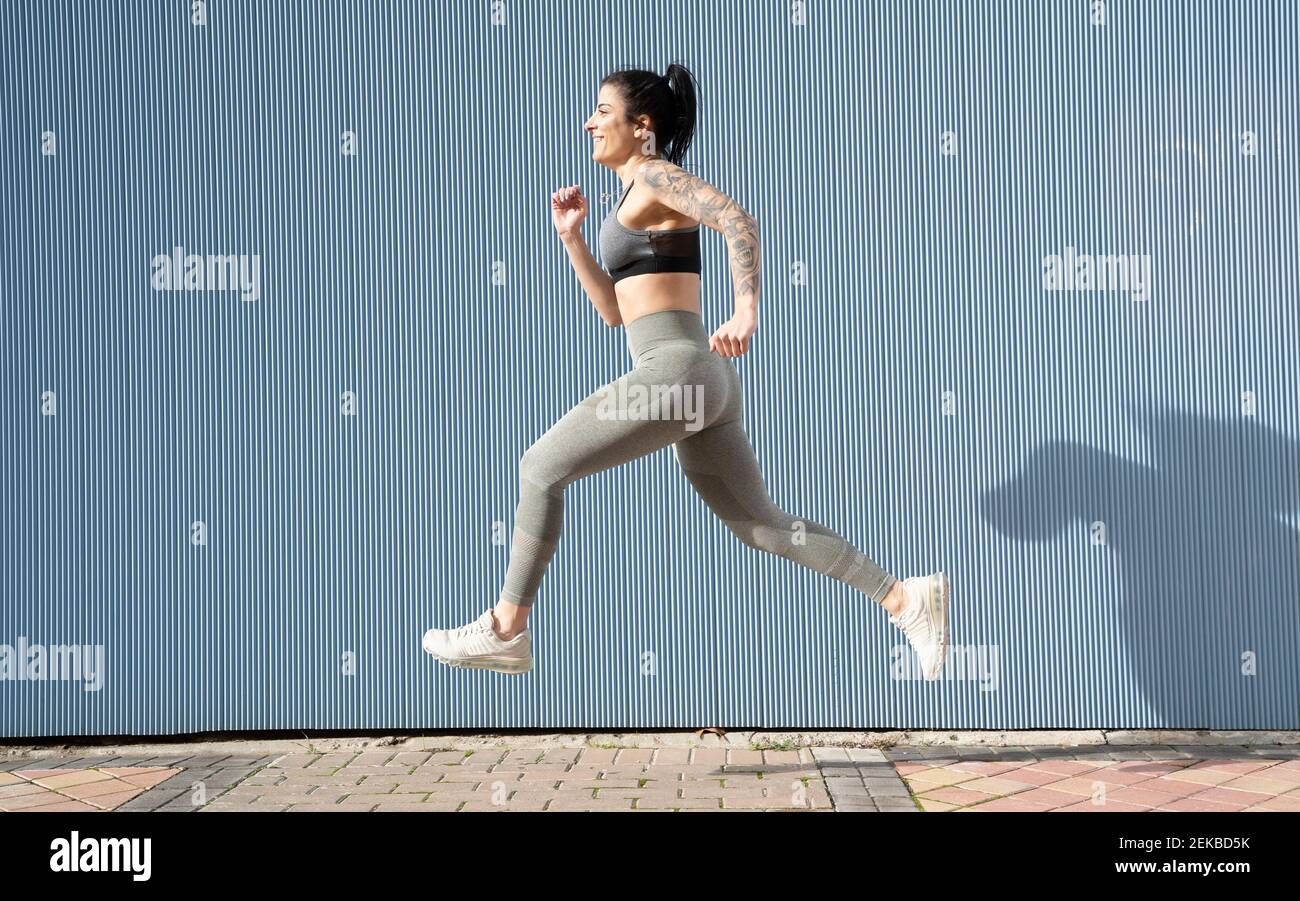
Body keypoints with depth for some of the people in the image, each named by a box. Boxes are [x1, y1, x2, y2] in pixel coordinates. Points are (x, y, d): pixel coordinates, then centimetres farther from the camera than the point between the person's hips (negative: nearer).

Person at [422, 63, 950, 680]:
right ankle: (905, 598, 12)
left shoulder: (655, 176, -2)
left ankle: (506, 629, 7)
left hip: (676, 369, -10)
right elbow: (615, 310, 25)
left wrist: (745, 311, -31)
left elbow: (737, 219, -20)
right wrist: (571, 236, 19)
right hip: (701, 380, 10)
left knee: (541, 468, -3)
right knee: (762, 525, 11)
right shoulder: (637, 197, 24)